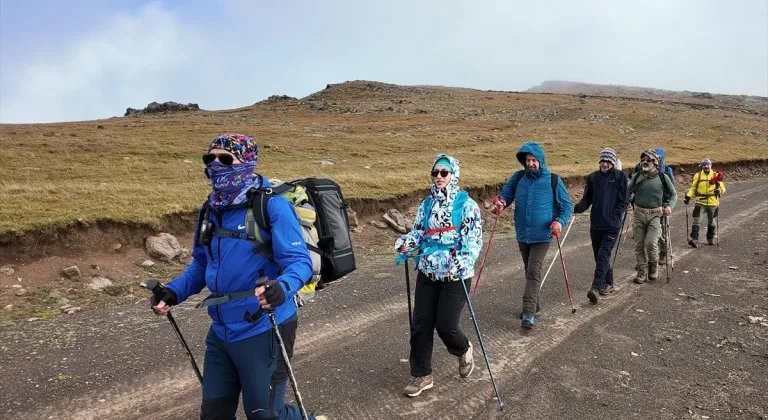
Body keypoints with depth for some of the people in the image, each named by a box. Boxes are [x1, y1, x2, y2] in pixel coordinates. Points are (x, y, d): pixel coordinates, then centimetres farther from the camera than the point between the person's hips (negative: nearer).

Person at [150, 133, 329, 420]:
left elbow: (299, 261, -19)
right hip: (221, 331, 7)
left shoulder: (271, 204, -15)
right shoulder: (211, 209, 6)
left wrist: (282, 288, -39)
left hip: (263, 331, -7)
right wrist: (174, 291, 2)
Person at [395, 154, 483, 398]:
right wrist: (406, 243, -10)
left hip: (455, 275, -5)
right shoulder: (427, 204, 10)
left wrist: (464, 261, -29)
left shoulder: (466, 204, -6)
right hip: (427, 273, 5)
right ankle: (421, 375, 20)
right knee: (420, 325, 4)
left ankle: (463, 350, 31)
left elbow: (474, 238, -12)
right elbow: (418, 232, 13)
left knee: (446, 325, -4)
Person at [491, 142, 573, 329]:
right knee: (529, 271, 17)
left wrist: (560, 222, -20)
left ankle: (529, 314, -13)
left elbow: (567, 205, -2)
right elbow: (505, 194, 3)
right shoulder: (518, 177, 1)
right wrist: (499, 202, -22)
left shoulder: (553, 180, -7)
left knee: (533, 272, -13)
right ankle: (534, 305, 33)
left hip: (542, 235, -4)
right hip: (522, 234, 4)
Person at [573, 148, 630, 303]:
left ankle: (596, 287, -18)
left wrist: (615, 216, -12)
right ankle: (608, 283, 28)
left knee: (603, 254, -12)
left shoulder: (620, 176, -2)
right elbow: (587, 199, 8)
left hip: (612, 225, -4)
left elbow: (624, 200, -2)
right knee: (598, 254, 12)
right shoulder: (593, 177, 7)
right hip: (596, 223, 5)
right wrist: (577, 208, -11)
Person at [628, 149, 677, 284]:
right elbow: (628, 192, 14)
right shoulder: (637, 177, 4)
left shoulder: (662, 177, -1)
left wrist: (669, 206, -8)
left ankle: (653, 266, 14)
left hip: (655, 214, -2)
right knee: (639, 245, 3)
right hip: (639, 213, 2)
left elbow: (674, 194, 9)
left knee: (650, 243, -13)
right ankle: (642, 271, 15)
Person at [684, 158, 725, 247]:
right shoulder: (697, 175, 3)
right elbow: (693, 188, 8)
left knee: (711, 222, 15)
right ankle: (694, 239, -16)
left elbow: (722, 188, 4)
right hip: (700, 202, -1)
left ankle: (710, 238, 33)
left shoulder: (716, 175, 2)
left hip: (712, 202, 1)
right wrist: (688, 197, -5)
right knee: (696, 221, -12)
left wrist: (719, 191, -20)